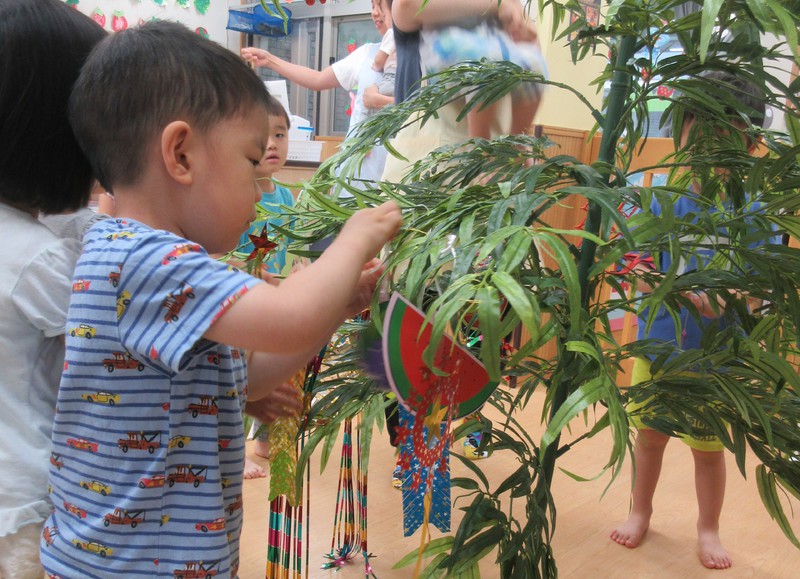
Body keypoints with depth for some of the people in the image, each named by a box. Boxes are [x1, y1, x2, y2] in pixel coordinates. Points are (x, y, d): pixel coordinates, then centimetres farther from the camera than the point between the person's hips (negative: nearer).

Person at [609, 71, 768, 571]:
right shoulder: (663, 201, -10)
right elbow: (641, 274, -9)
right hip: (657, 345, 2)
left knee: (710, 448, 16)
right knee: (649, 435, 18)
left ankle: (708, 529, 40)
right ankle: (641, 511, 43)